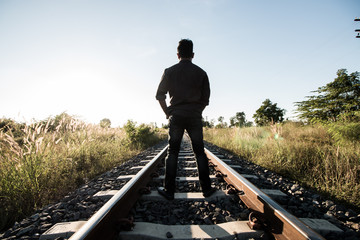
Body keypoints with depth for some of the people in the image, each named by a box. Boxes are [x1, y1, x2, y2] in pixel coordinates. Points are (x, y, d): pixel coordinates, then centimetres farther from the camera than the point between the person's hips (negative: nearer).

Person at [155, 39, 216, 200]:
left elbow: (160, 96, 2)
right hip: (195, 117, 1)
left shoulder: (169, 72, 4)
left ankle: (169, 190, 7)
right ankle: (206, 188, 13)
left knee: (172, 153, 5)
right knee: (199, 152, 8)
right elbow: (206, 99, 5)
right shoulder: (201, 73, 6)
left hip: (176, 116, 0)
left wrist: (168, 113, 12)